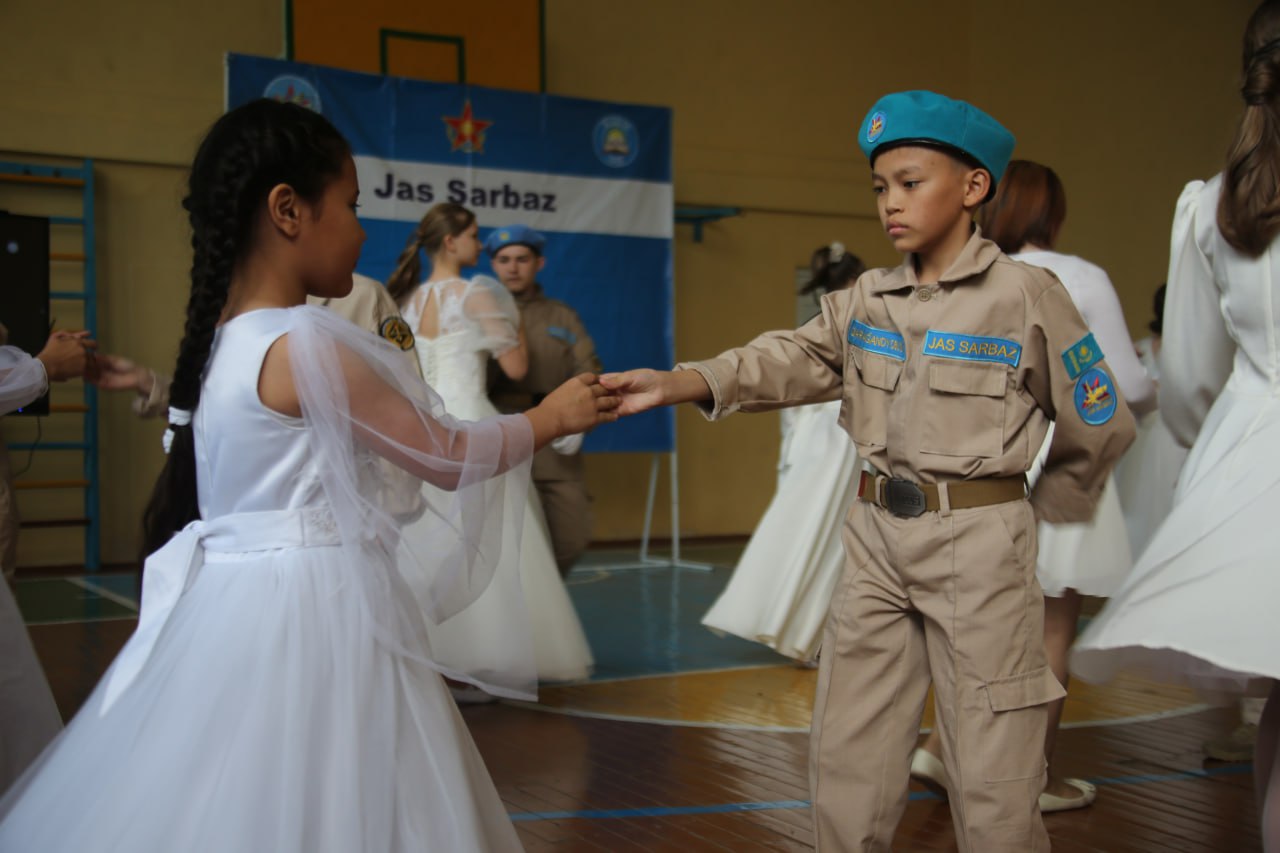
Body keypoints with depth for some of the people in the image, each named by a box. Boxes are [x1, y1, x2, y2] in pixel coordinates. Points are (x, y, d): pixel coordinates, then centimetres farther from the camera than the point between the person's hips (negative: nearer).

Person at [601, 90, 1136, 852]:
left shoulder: (1026, 294, -6)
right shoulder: (866, 301, 7)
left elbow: (1101, 427, 1)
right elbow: (792, 360, -9)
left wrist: (1043, 509, 10)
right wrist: (677, 383, -24)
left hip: (981, 542, -4)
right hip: (876, 535, 5)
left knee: (993, 778, 3)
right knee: (847, 759, 10)